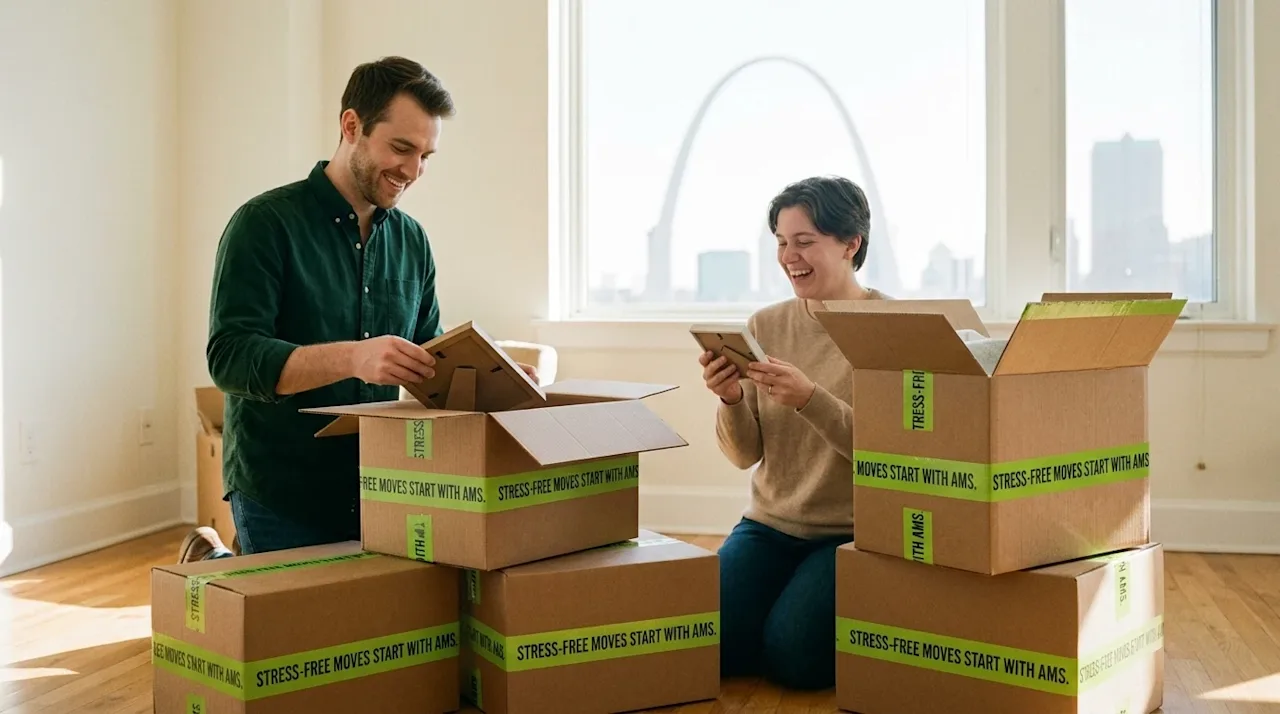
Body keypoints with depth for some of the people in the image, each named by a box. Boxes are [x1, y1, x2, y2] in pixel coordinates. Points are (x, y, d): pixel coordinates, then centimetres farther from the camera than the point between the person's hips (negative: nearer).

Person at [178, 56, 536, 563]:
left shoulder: (412, 241, 6)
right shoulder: (266, 223, -12)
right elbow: (230, 357, -22)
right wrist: (352, 357, -37)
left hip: (376, 492, 6)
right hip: (279, 497, -5)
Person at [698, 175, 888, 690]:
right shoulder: (765, 326, 3)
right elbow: (744, 455, 4)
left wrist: (810, 398, -30)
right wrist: (731, 400, -17)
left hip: (853, 531, -4)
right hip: (770, 525, 4)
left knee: (791, 655, -20)